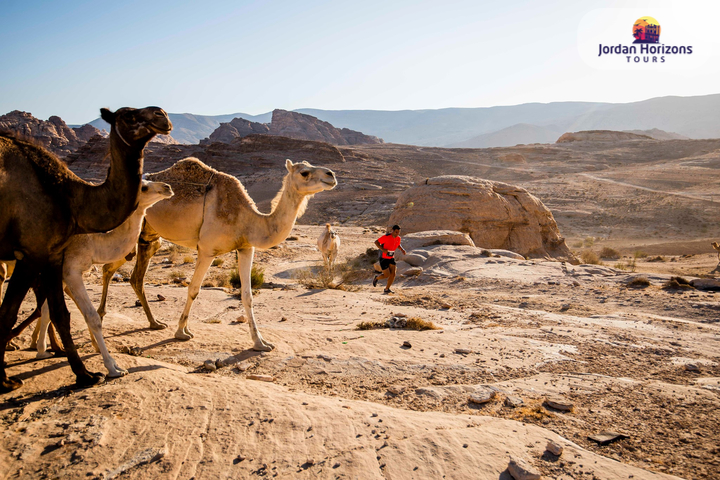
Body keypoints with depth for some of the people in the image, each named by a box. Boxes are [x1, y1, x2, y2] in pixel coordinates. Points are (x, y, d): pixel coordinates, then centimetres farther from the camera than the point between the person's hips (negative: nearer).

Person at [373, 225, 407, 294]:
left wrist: (402, 250, 2)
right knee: (387, 275, -5)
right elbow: (376, 242, -18)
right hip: (383, 258, -6)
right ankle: (376, 278, 27)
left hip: (391, 258, 6)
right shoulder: (386, 237, -22)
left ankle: (387, 289, 13)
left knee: (393, 274, -4)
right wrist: (383, 249, -30)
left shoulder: (398, 238, -1)